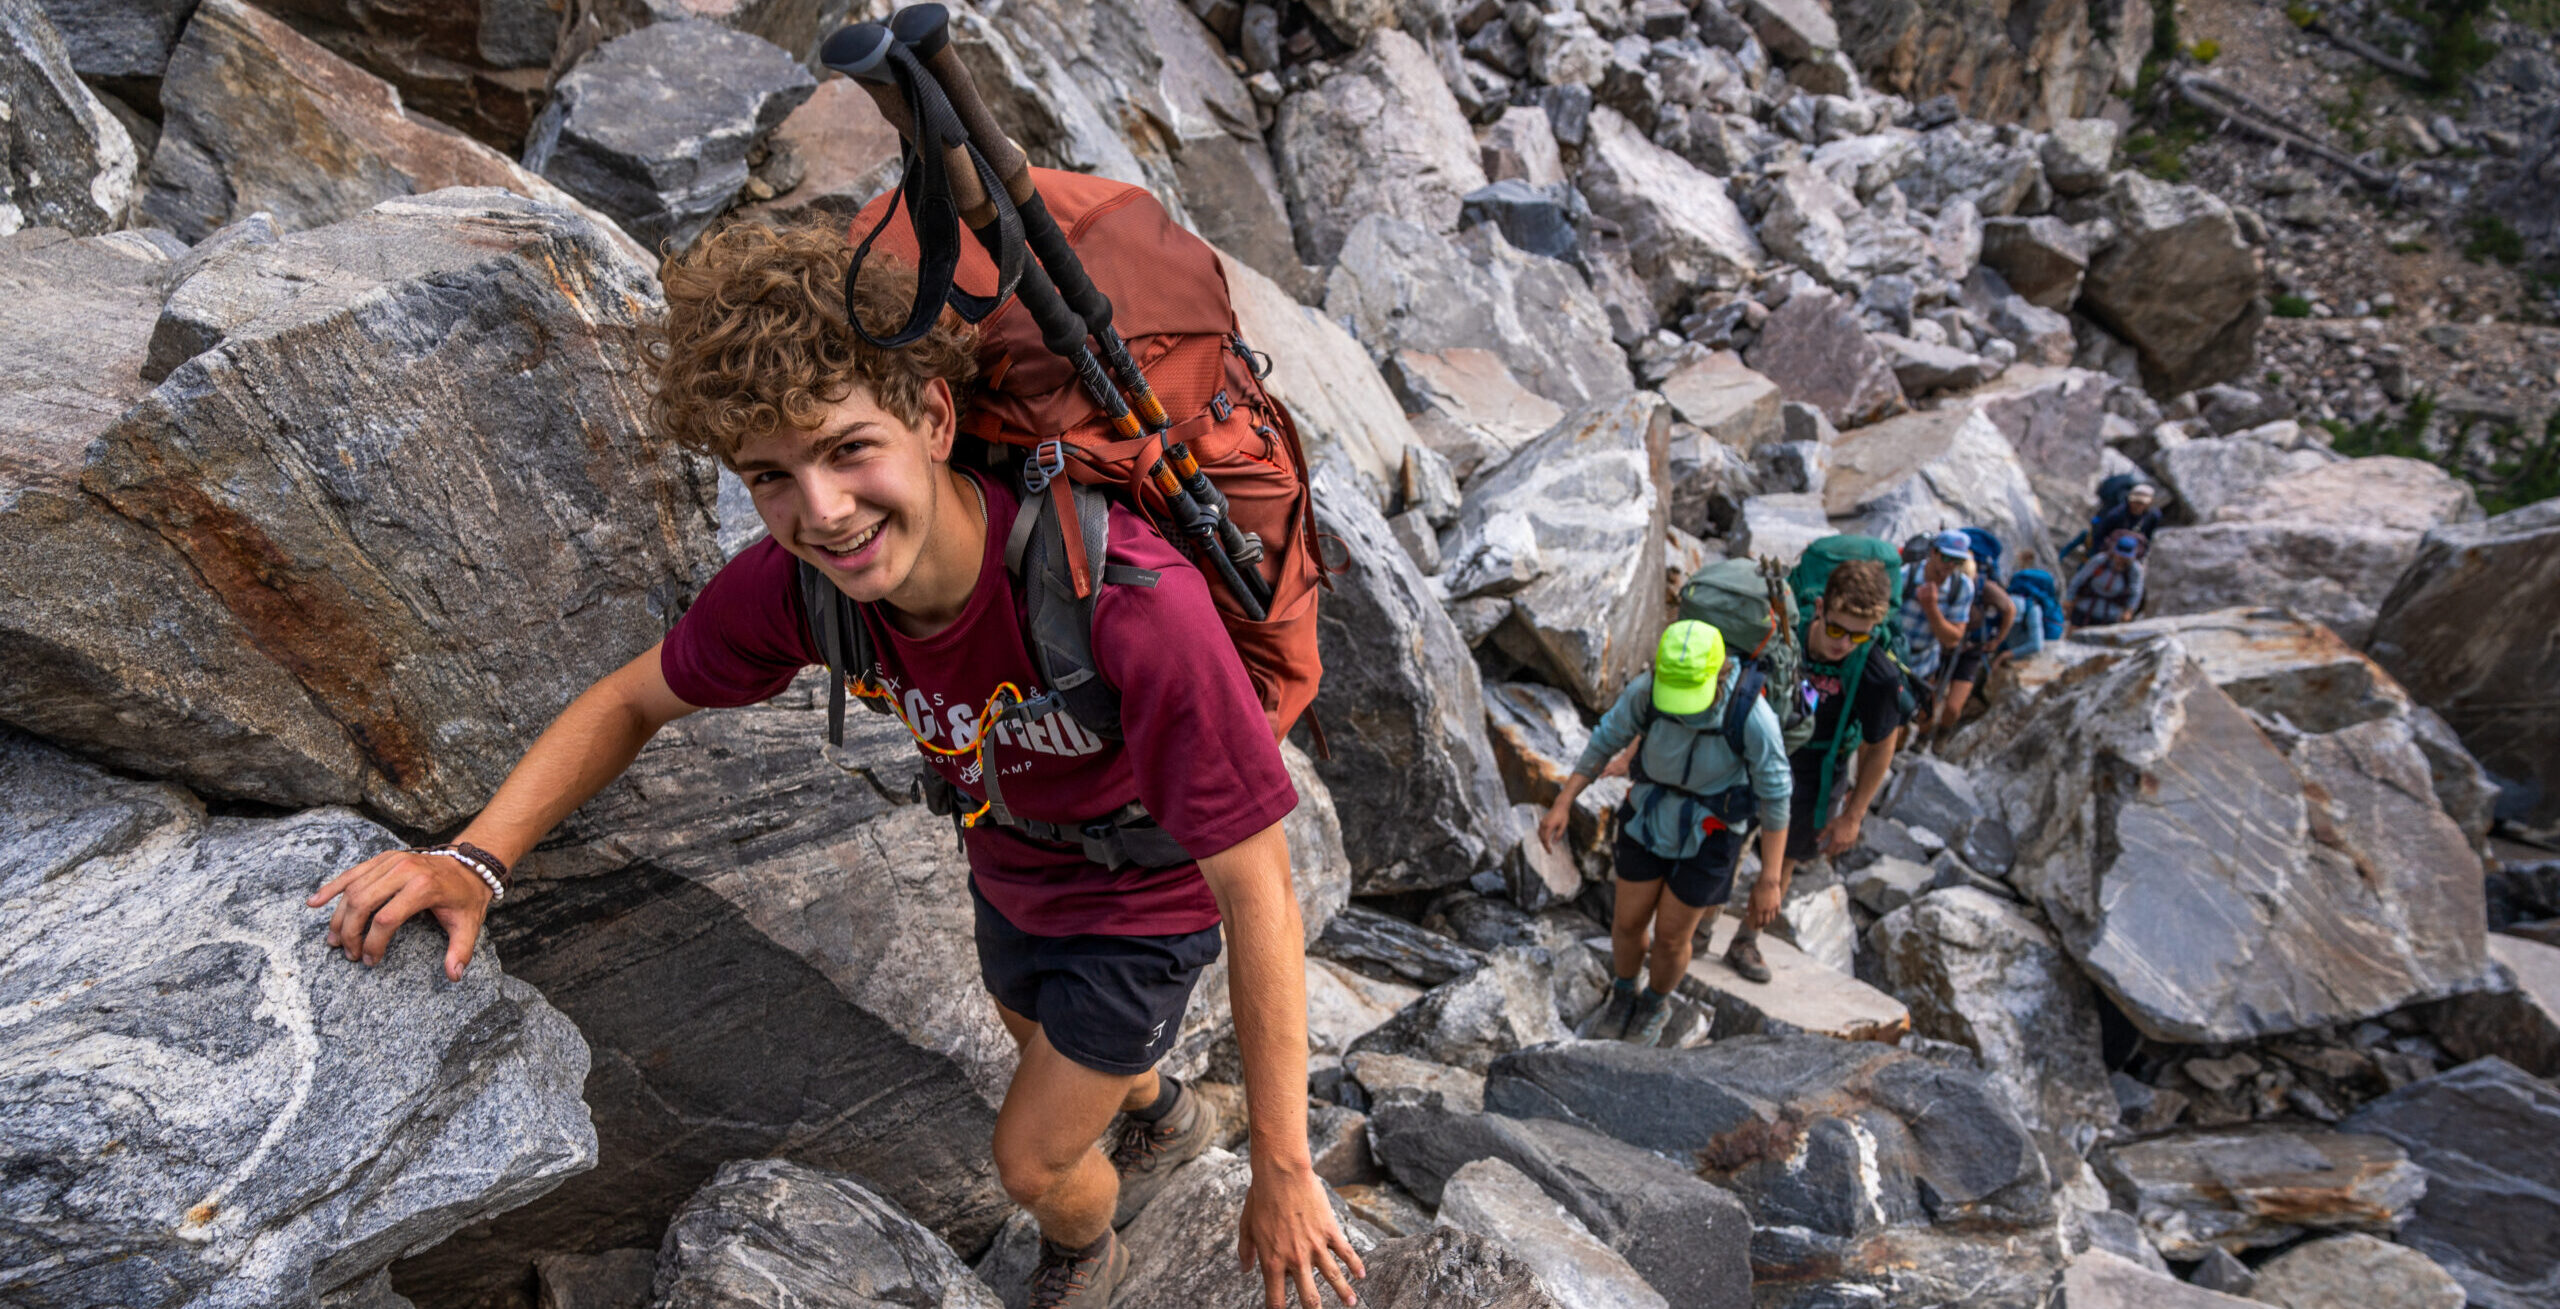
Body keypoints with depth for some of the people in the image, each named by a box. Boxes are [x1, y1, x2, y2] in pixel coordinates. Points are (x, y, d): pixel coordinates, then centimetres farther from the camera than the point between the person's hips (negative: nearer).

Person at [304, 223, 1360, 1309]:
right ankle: (1164, 1118, 69)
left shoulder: (1133, 606, -45)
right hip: (1011, 867, 5)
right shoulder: (797, 580, -27)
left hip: (1146, 902, -5)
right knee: (1034, 1029, 32)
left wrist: (1284, 1172, -29)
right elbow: (634, 701, -6)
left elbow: (1257, 891, -36)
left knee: (1031, 1157, 10)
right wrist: (471, 861, -21)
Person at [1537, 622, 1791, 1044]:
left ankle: (1655, 1002, 47)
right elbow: (1605, 741, -8)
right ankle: (1624, 993, 48)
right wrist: (1561, 805, -14)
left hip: (1710, 832, -2)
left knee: (1670, 937, 11)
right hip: (1650, 817, 3)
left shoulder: (1753, 717, -34)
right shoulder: (1645, 690, -25)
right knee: (1628, 922, 14)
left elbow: (1775, 799, -20)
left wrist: (1769, 883, -16)